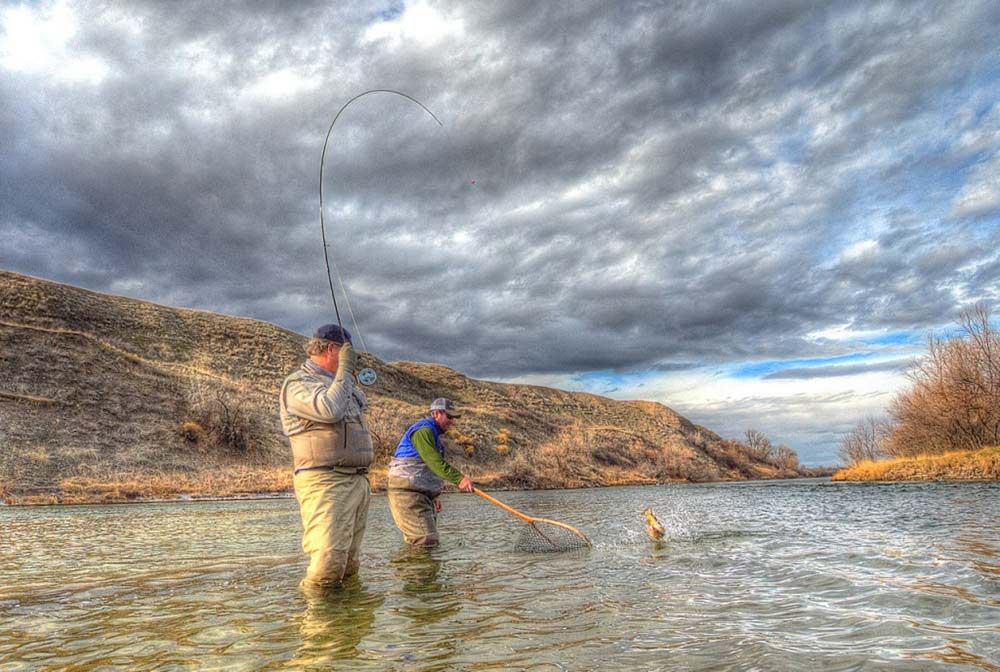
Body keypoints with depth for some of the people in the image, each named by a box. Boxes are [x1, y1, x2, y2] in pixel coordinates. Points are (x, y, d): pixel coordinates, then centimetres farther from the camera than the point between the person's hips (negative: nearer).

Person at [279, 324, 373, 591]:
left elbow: (362, 406, 39)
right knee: (329, 562, -19)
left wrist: (351, 378, 24)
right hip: (325, 482, -9)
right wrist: (345, 369, -11)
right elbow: (330, 410, -23)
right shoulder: (297, 384, -5)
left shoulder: (337, 382, 21)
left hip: (359, 481, 9)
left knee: (348, 565, 9)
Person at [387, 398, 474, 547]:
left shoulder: (434, 433, 21)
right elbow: (436, 462, -26)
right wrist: (459, 478, -36)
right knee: (427, 542, -18)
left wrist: (434, 496, 23)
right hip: (407, 493, -11)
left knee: (432, 541, 13)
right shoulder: (423, 430, -13)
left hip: (423, 494, 11)